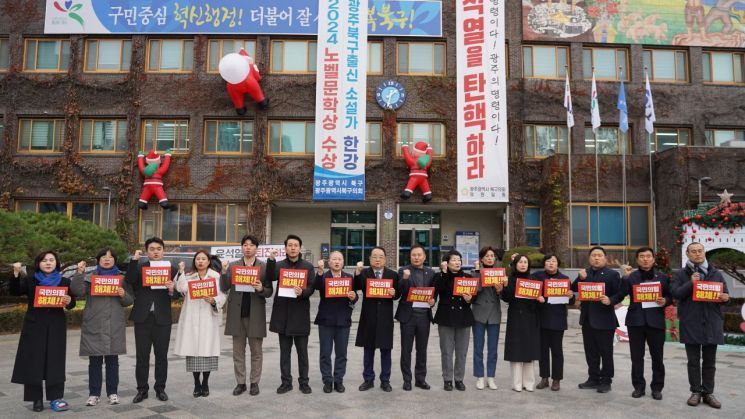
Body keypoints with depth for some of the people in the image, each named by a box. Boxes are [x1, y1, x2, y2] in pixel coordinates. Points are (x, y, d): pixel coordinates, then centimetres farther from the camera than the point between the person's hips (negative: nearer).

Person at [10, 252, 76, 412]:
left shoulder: (64, 281, 6)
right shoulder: (30, 280, 5)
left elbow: (72, 304, 7)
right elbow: (15, 291, -12)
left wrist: (69, 301, -17)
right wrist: (16, 274, -27)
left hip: (56, 327, 0)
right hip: (34, 327, 0)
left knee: (55, 361, 1)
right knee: (33, 362, 1)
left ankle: (55, 398, 5)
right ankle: (36, 399, 9)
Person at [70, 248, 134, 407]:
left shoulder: (121, 278, 10)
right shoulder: (90, 277, 8)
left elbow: (130, 301, 8)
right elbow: (77, 291, -9)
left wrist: (123, 295, -12)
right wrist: (79, 273, -14)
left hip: (114, 326, 1)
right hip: (94, 326, 0)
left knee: (112, 360, 5)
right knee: (94, 361, 3)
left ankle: (112, 392, 14)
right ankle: (94, 394, 12)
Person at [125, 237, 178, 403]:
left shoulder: (171, 269, 4)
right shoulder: (139, 267, 6)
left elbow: (177, 295, 1)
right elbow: (129, 280, -14)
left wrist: (171, 290, -20)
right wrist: (134, 259, -17)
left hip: (162, 318, 0)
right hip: (142, 317, 0)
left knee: (161, 355, 8)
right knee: (142, 355, 6)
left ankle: (160, 388, 19)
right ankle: (142, 389, 17)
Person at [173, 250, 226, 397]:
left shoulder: (216, 276, 5)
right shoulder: (188, 276, 12)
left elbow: (222, 296, -2)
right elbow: (181, 288, -9)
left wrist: (213, 301, -20)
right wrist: (181, 272, -9)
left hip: (208, 318, -2)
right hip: (191, 319, 2)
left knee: (207, 350, -2)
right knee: (193, 351, 1)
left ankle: (205, 384, 12)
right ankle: (197, 384, 13)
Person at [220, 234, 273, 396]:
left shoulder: (264, 267, 1)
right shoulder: (232, 266, 6)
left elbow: (269, 292, 0)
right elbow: (224, 289, 2)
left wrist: (261, 289, -21)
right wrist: (223, 273, -14)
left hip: (256, 314, -2)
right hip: (237, 313, 2)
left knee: (256, 351, 6)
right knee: (238, 351, 9)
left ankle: (254, 382, 17)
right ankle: (240, 382, 19)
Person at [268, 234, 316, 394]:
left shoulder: (308, 266, 3)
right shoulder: (279, 265, 5)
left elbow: (311, 288, -3)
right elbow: (270, 277, -14)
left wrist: (302, 292, -24)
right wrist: (271, 260, -27)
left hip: (300, 313, -1)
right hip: (283, 313, 1)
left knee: (302, 351, 7)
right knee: (285, 351, 9)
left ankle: (304, 382, 17)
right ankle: (286, 382, 19)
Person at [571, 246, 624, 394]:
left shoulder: (612, 274, -3)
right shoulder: (584, 273, 11)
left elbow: (620, 294, -8)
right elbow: (574, 289, 4)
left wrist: (610, 300, -26)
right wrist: (581, 279, -12)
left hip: (604, 320, -5)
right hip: (587, 319, 5)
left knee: (606, 352, 3)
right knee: (590, 352, 13)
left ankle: (606, 381, 13)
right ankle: (593, 379, 23)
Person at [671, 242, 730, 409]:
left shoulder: (716, 273, 10)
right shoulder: (680, 274, 4)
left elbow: (725, 294, 11)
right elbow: (675, 293, -8)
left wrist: (725, 298, -12)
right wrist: (690, 283, -19)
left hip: (712, 323, 2)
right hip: (691, 323, -2)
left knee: (709, 361, 8)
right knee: (693, 360, 5)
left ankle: (708, 392, 16)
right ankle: (696, 392, 13)